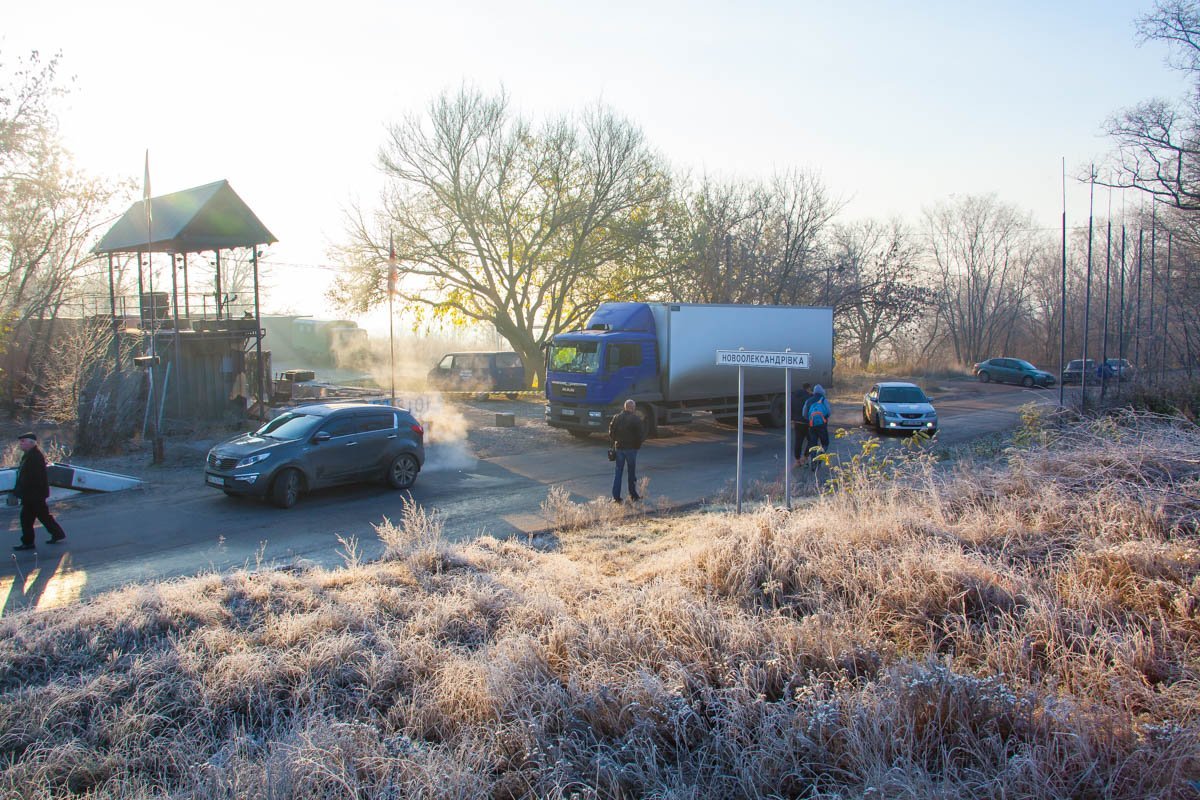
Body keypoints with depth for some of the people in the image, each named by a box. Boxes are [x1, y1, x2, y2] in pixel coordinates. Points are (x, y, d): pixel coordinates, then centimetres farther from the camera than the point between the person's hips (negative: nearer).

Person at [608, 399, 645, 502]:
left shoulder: (616, 417, 2)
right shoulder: (636, 419, -11)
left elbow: (611, 432, 5)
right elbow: (641, 434, -11)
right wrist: (638, 444, 5)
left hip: (619, 447, 4)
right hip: (631, 448, -3)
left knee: (618, 471, 9)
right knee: (632, 472, 8)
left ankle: (616, 496, 6)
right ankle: (633, 495, 15)